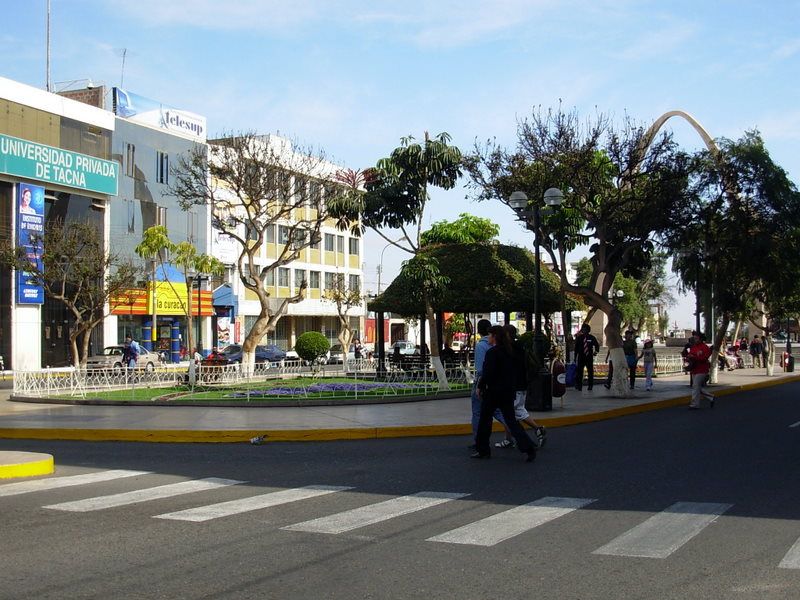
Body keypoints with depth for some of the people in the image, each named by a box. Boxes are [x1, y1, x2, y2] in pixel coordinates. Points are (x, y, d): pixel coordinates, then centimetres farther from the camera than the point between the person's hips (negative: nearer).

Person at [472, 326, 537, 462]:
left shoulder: (492, 352, -16)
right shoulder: (509, 351, 9)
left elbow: (488, 374, -22)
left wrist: (480, 386, -5)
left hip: (494, 391, -7)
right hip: (508, 391, 7)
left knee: (485, 420, 9)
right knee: (510, 420, 8)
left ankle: (482, 449, 18)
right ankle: (528, 446, -6)